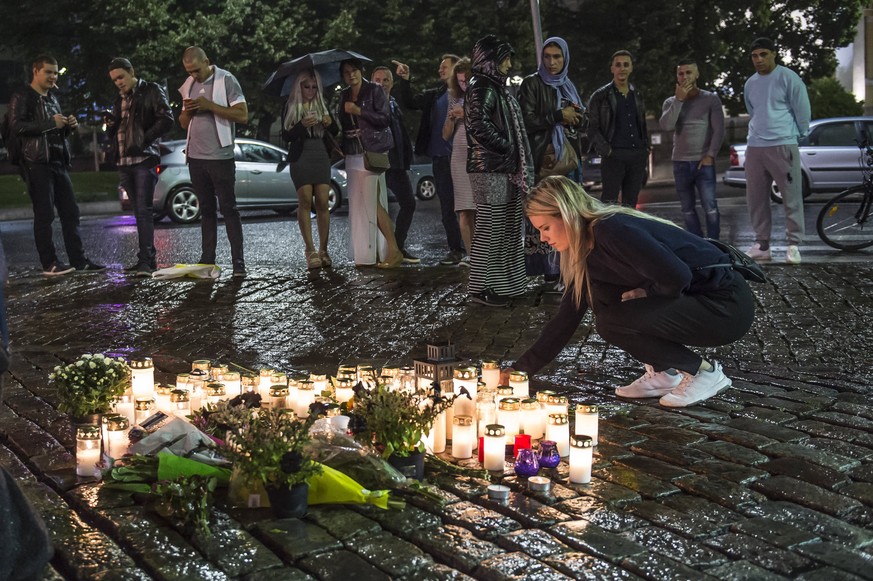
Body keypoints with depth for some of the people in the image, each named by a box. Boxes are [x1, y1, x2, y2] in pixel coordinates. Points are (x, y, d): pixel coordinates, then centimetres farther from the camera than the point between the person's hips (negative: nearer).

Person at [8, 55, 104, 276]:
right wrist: (50, 123, -18)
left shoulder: (52, 98, 22)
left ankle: (78, 260, 9)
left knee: (70, 212, 5)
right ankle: (49, 263, -3)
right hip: (37, 163, -8)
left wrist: (69, 126, 7)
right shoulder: (22, 97, -2)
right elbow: (16, 126, -15)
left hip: (58, 162, 8)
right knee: (44, 214, -7)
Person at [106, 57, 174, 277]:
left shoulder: (152, 91, 2)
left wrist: (144, 139, -14)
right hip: (124, 162, 7)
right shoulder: (120, 100, 21)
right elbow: (114, 133, 25)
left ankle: (147, 260, -15)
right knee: (139, 212, 8)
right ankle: (148, 258, 11)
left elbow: (167, 120, -9)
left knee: (144, 210, -13)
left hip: (144, 160, -7)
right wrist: (110, 124, 2)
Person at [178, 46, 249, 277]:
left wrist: (209, 106, -19)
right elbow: (183, 124, 19)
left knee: (229, 209, -6)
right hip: (196, 157, 6)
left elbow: (243, 115, -15)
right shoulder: (188, 85, 13)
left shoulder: (226, 80, -6)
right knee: (206, 210, 10)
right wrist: (188, 111, -4)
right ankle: (207, 260, 14)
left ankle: (238, 262, -5)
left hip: (220, 157, -6)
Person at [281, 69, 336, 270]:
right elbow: (285, 136, -2)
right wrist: (302, 125, -18)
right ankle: (310, 250, -9)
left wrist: (329, 124, -8)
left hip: (321, 155, 2)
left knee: (323, 202, -7)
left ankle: (323, 250, -4)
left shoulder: (322, 105, 13)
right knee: (305, 200, -11)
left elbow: (332, 135, 14)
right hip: (300, 156, -2)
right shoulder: (291, 107, 4)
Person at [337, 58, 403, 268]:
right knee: (358, 204, 3)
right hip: (353, 155, 6)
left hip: (373, 153, -6)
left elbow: (385, 119, -11)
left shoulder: (374, 90, -2)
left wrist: (359, 111, -15)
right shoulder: (344, 95, 15)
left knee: (374, 202, -13)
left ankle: (393, 250, -9)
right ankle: (367, 255, 8)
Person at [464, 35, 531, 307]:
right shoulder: (482, 87, -11)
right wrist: (505, 147, -16)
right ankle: (481, 287, 1)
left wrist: (512, 156, 12)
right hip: (489, 168, -10)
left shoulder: (495, 87, 19)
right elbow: (479, 122, -26)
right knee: (489, 226, -6)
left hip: (503, 167, 10)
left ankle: (500, 282, 20)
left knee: (503, 227, 12)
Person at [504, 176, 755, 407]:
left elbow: (676, 277, -29)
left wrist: (644, 294, -8)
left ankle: (705, 371, -4)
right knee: (599, 296, 3)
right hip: (689, 300, 9)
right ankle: (663, 372, 11)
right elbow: (567, 317, 11)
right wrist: (521, 369, 8)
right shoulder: (588, 252, 8)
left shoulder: (611, 230, -22)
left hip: (728, 306, -9)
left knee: (611, 323, -20)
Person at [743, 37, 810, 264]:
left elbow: (802, 110, -2)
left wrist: (798, 135, 6)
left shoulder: (788, 78, -5)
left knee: (791, 197, -4)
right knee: (756, 198, 7)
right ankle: (762, 244, 15)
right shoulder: (750, 83, 13)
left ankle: (794, 244, 2)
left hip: (783, 146, -6)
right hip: (755, 147, 6)